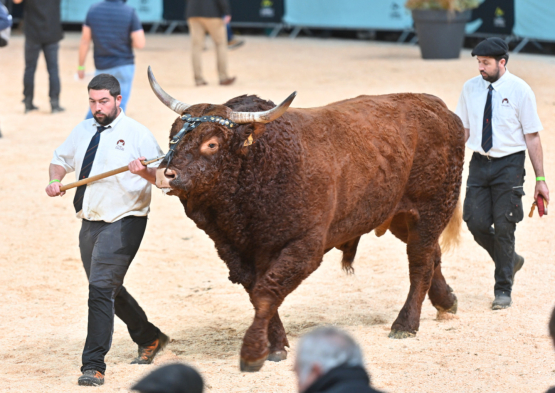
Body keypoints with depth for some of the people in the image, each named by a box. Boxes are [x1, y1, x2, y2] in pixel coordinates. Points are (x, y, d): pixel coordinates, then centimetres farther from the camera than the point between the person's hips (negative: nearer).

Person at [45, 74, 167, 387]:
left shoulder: (137, 134, -7)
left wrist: (144, 171, -32)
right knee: (109, 288, 19)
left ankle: (94, 366, -15)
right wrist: (55, 180, 4)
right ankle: (150, 339, 40)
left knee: (101, 287, -17)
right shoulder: (83, 131, 11)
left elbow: (163, 176, -11)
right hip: (90, 222, 7)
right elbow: (61, 159, 24)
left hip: (123, 222, -7)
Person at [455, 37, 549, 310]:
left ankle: (503, 290, 11)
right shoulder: (470, 89, 3)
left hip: (509, 164, -4)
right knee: (476, 222, -2)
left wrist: (540, 179, -7)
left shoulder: (519, 91, -8)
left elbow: (532, 136, -6)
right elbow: (462, 130, 12)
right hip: (480, 162, 4)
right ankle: (510, 260, 27)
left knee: (504, 225, -3)